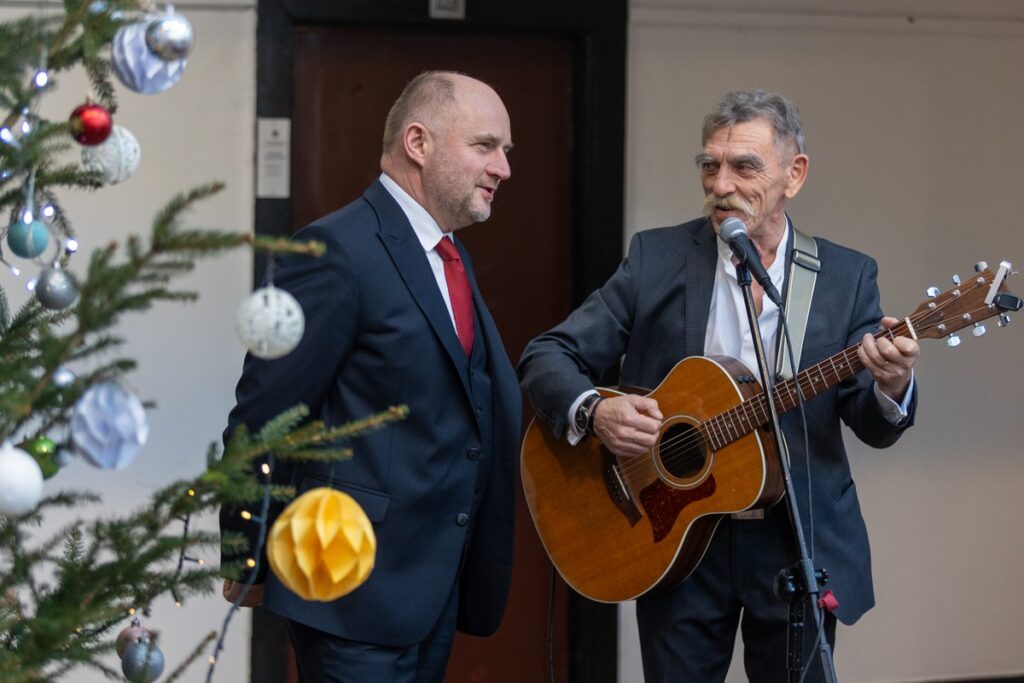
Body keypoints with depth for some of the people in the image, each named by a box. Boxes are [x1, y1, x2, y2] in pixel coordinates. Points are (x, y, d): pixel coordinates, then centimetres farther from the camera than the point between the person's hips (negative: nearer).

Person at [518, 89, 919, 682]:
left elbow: (873, 427, -2)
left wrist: (890, 387, -25)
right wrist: (593, 412, -22)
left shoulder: (847, 276, 1)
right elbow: (548, 356, -1)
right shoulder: (656, 257, 0)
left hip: (800, 543, 0)